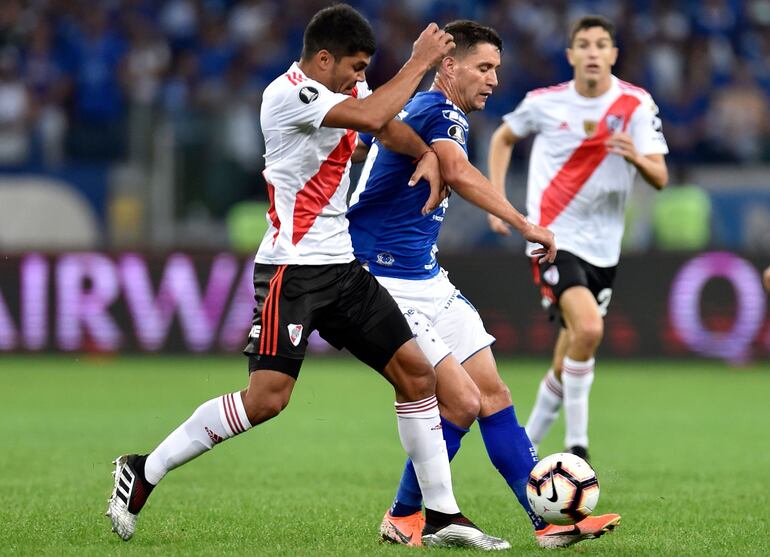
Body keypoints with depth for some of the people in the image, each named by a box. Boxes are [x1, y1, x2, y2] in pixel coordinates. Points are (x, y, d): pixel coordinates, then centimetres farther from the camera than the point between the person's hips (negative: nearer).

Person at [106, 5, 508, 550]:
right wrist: (420, 62, -16)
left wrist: (426, 154, 7)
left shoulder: (341, 87, 11)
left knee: (416, 372, 3)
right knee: (267, 398, -17)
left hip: (342, 266, 9)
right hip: (292, 270, -9)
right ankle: (144, 471, -2)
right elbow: (371, 117, -27)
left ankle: (443, 516, 9)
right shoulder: (290, 94, -16)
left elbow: (386, 123, 27)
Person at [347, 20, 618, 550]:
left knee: (494, 396, 4)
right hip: (389, 286, -10)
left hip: (428, 282, 10)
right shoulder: (440, 113, -17)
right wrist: (525, 225, -43)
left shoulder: (419, 111, 15)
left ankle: (549, 521, 3)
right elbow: (459, 173, -38)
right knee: (462, 403, -13)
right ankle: (404, 517, 5)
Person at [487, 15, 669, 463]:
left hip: (603, 248, 3)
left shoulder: (637, 105, -3)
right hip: (555, 237, -3)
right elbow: (503, 138, 17)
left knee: (570, 361, 9)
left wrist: (637, 158, -30)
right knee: (589, 329, -26)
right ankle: (576, 446, -16)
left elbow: (660, 179, -8)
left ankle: (529, 441, 30)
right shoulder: (545, 103, -3)